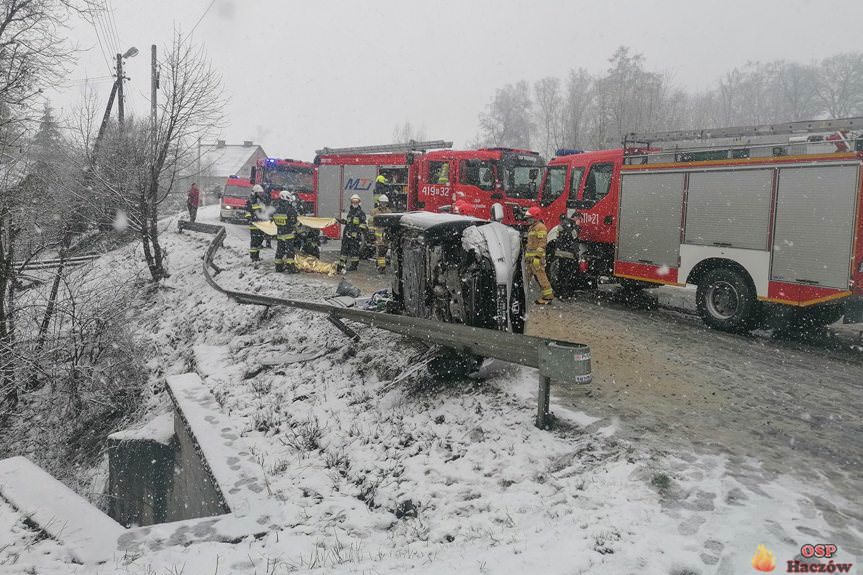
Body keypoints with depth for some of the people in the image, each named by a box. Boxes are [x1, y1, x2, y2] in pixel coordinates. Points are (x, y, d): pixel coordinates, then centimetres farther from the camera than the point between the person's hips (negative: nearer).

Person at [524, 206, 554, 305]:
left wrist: (537, 255, -23)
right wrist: (526, 254, 25)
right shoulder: (532, 228, 20)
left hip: (536, 256, -10)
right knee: (526, 275, 13)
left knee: (540, 275, -9)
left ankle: (548, 296, -6)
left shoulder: (540, 227, -11)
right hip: (529, 256, 10)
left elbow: (542, 243, -18)